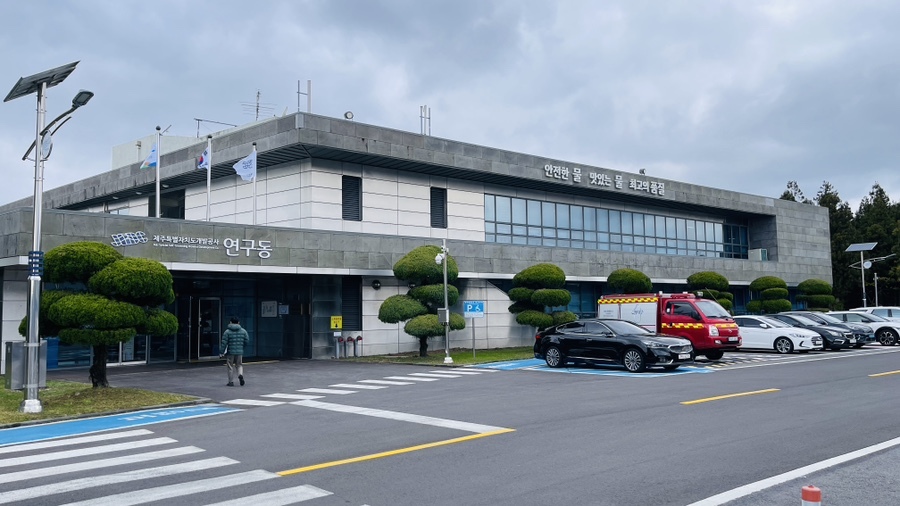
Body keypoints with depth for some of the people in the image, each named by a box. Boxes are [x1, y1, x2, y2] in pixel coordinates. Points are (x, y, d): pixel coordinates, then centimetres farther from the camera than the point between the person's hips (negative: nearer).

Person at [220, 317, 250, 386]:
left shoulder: (227, 331, -7)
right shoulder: (243, 331, 2)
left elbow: (224, 343, -9)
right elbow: (247, 342, 3)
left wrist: (222, 351, 1)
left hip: (230, 352, -2)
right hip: (239, 352, 2)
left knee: (230, 367, 8)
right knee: (239, 365, 17)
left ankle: (231, 382, 11)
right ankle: (240, 374, -11)